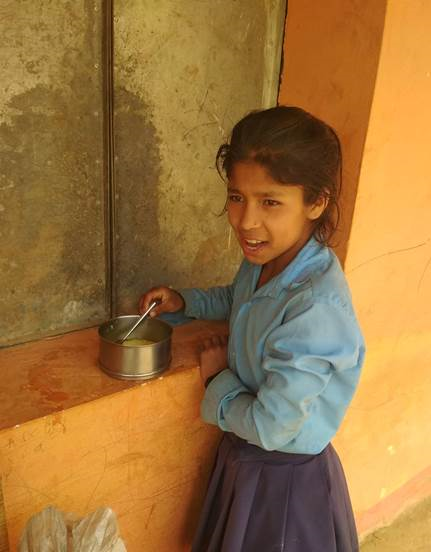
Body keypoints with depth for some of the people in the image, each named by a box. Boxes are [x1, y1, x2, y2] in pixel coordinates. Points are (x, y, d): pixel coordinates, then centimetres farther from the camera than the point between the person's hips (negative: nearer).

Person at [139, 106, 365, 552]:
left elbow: (269, 427, -30)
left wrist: (217, 377, -14)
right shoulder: (265, 260, -11)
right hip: (245, 456, 7)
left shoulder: (315, 310, -37)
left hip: (285, 480, -7)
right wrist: (184, 301, -1)